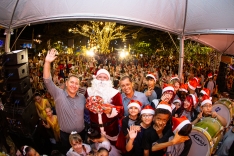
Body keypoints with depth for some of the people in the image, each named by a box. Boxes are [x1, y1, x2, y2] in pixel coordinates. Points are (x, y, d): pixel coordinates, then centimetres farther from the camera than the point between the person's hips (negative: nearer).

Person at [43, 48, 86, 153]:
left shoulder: (82, 97, 0)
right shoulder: (58, 94, -13)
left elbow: (86, 112, 11)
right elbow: (47, 81, -23)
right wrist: (47, 62, -33)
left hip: (81, 133, 3)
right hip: (65, 135, -3)